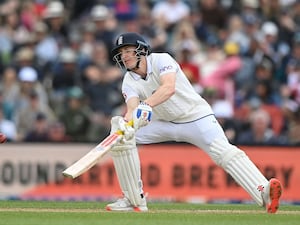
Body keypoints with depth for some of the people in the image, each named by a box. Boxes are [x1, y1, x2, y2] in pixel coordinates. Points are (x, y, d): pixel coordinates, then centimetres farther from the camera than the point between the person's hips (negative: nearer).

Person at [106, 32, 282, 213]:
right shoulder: (129, 82, -3)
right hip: (165, 123, 6)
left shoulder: (161, 60, -16)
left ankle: (264, 193, -45)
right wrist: (126, 122, -47)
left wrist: (146, 105, -54)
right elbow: (132, 108, -22)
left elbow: (169, 88, -36)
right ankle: (134, 199, -7)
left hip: (196, 116, -6)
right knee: (122, 135, -12)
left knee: (223, 153, -28)